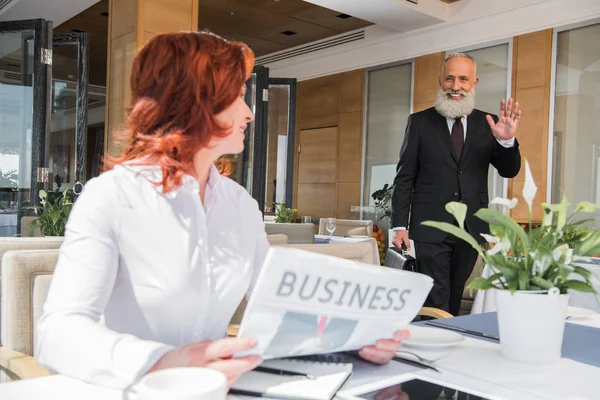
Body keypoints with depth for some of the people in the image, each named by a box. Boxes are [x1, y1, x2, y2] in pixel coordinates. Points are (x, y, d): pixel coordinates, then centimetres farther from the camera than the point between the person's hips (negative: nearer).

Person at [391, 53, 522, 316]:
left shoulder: (487, 124, 7)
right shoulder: (420, 121, 2)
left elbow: (509, 171, 5)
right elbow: (404, 177, 1)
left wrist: (507, 140, -16)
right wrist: (400, 226, -5)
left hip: (471, 228, 3)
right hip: (431, 227, -2)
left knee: (454, 300, 14)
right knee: (435, 304, -3)